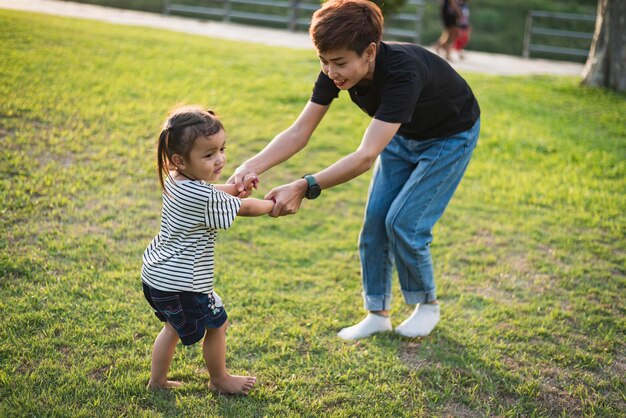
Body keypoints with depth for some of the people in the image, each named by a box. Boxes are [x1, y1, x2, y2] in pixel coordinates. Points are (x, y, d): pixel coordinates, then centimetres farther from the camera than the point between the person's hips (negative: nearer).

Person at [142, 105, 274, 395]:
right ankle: (219, 381, 31)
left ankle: (157, 379, 38)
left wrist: (236, 187, -1)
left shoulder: (174, 180, 0)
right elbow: (242, 208, -12)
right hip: (181, 284, -9)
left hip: (155, 274, 9)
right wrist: (272, 205, 7)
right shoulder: (205, 197, -27)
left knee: (174, 327, 28)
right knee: (216, 325, 13)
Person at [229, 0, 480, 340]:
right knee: (375, 220, -1)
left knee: (403, 222, -11)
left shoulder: (402, 73, -44)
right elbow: (299, 132, -23)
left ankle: (427, 305, 13)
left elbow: (366, 156, -49)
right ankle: (377, 313, 13)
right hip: (403, 134, 6)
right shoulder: (335, 71, -24)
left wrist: (304, 188, -58)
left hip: (450, 137, -6)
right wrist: (252, 166, -40)